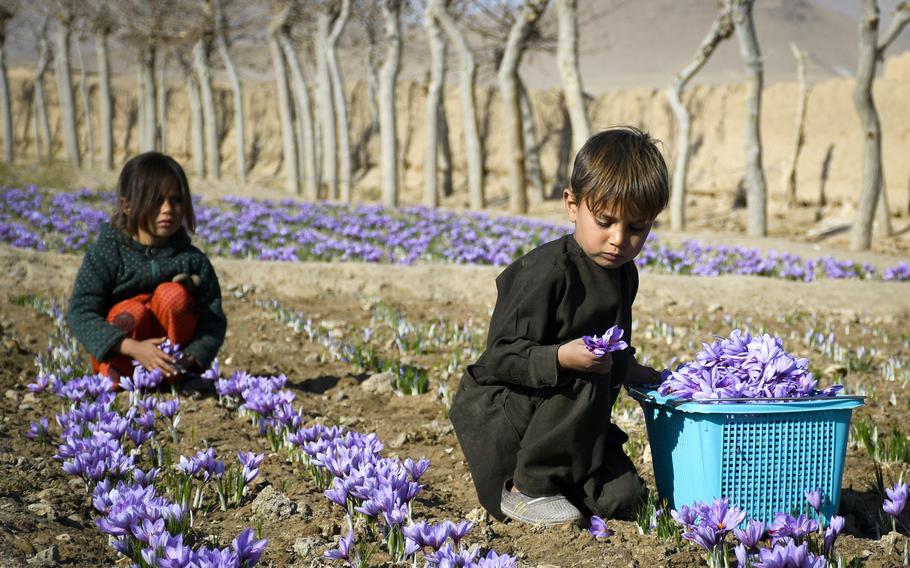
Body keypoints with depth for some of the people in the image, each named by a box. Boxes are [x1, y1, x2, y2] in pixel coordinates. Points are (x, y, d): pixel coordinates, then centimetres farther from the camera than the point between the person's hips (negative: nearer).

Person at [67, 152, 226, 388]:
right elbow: (80, 314, -20)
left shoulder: (193, 260, -6)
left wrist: (190, 359, -30)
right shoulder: (107, 253, -11)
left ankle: (169, 376, -15)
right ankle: (116, 376, -9)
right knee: (134, 311, -31)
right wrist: (133, 348, -34)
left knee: (173, 293, -23)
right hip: (117, 353, -1)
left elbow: (213, 321, -9)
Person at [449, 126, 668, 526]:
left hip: (565, 425, 7)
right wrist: (561, 358, -38)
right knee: (586, 382, -33)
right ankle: (524, 489, -18)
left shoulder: (623, 273, 6)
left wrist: (634, 372, 9)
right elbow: (500, 356, -24)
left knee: (624, 500, -12)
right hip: (497, 416, -7)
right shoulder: (548, 271, -21)